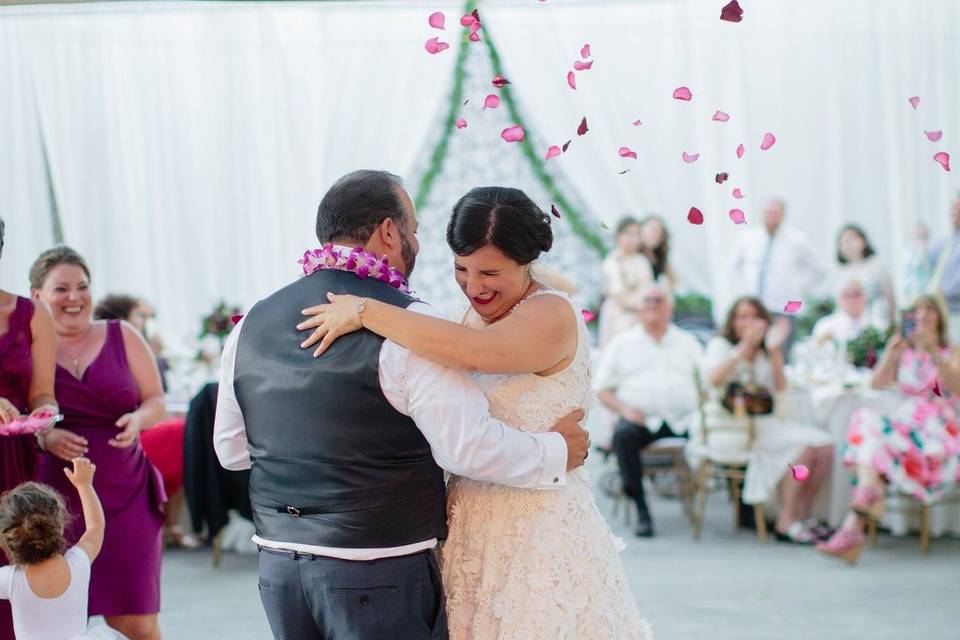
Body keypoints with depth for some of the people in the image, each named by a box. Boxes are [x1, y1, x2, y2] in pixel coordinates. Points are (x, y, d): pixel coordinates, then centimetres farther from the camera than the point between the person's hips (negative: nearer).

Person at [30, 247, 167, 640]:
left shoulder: (123, 338, 8)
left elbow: (156, 401, 12)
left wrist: (138, 419, -10)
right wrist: (44, 437, -15)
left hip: (124, 496, 1)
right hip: (52, 500, -1)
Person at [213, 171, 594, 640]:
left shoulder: (252, 324, 5)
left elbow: (230, 449, 15)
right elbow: (471, 446, -19)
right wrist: (555, 454, -4)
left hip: (277, 566, 6)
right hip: (379, 574, -6)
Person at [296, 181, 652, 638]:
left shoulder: (553, 315, -14)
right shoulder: (475, 314, 10)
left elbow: (471, 352, -34)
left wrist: (364, 311, -27)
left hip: (540, 531, -7)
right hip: (469, 528, 7)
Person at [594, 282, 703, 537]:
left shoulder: (688, 342, 22)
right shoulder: (622, 343, 17)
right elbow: (601, 388, 12)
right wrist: (624, 409, -7)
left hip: (683, 420, 1)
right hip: (641, 419, -1)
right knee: (623, 434, -35)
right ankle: (642, 511, -30)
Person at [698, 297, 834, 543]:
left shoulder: (764, 353, 19)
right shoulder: (721, 345, 3)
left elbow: (780, 388, 4)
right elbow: (713, 379, -19)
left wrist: (774, 351, -6)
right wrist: (745, 346, -23)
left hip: (763, 422, 7)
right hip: (730, 427, -7)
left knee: (824, 447, -13)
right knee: (803, 447, -27)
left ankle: (803, 515, -4)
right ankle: (786, 523, -24)